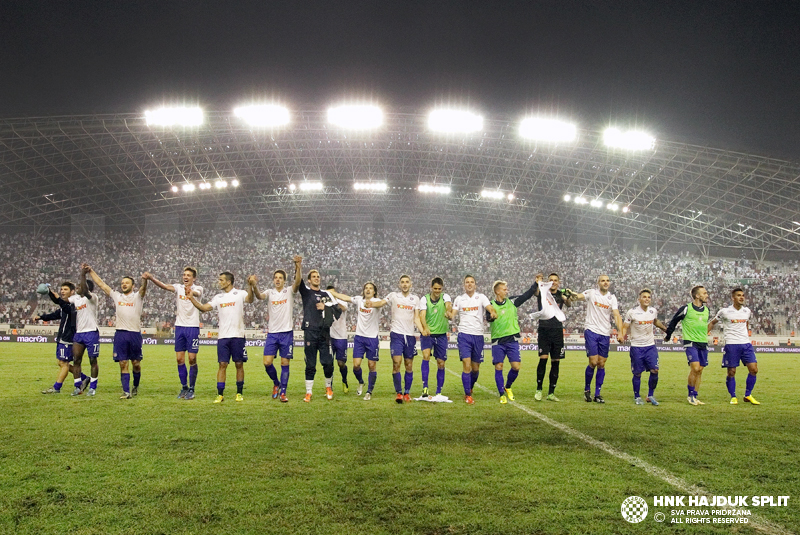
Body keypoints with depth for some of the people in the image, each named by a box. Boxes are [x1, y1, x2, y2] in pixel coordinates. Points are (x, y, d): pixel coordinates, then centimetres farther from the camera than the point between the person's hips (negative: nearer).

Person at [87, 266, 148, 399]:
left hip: (135, 334, -2)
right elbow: (101, 284, 16)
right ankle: (126, 391, -1)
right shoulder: (117, 296, 13)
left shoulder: (137, 296, 4)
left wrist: (145, 280, -40)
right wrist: (91, 271, 13)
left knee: (136, 363, 7)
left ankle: (136, 386, 28)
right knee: (123, 364, -2)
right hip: (120, 333, 2)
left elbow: (143, 289, -18)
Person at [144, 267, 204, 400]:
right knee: (179, 359, 5)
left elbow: (196, 293, -26)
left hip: (193, 327, -3)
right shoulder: (178, 288, 7)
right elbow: (165, 286, -12)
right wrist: (152, 279, -31)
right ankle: (184, 387, 17)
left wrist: (191, 291, -51)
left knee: (192, 359, -2)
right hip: (179, 326, 3)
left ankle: (191, 389, 8)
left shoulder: (198, 288, -2)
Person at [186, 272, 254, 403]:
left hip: (238, 336, -3)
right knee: (222, 365, 0)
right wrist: (191, 298, -2)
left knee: (239, 364, 4)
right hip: (223, 336, 3)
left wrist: (250, 286, -38)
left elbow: (249, 300, -20)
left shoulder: (240, 294, 0)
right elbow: (203, 308, 8)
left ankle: (239, 393, 15)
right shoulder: (218, 298, 13)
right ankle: (220, 394, 4)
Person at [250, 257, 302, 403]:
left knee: (285, 363, 0)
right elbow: (259, 296, -16)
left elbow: (298, 281, -17)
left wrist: (297, 267, -36)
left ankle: (283, 392, 9)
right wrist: (254, 286, -39)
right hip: (272, 332, 1)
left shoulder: (289, 291, 2)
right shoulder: (270, 293, 5)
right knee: (267, 362, -5)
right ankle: (276, 383, 21)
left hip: (287, 332, -1)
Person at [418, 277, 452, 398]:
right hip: (427, 334, -2)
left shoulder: (445, 297, 2)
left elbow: (448, 304, -20)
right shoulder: (424, 299, -1)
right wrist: (425, 328, -34)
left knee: (441, 363, 5)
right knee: (426, 356, -23)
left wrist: (448, 311, -45)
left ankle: (439, 392, 17)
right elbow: (422, 315, -15)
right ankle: (425, 388, -23)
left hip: (441, 335, 2)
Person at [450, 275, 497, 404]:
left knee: (475, 368, 7)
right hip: (464, 334, -1)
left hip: (478, 335, 1)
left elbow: (490, 308, -10)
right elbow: (453, 314, 4)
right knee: (466, 364, -12)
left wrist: (493, 313, -33)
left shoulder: (481, 297, 6)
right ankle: (468, 395, -2)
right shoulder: (459, 299, 9)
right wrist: (449, 315, -21)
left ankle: (470, 388, 34)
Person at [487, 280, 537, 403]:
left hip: (512, 340, 2)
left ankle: (508, 387, 21)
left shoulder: (512, 302, 8)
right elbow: (488, 318, -15)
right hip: (497, 342, -2)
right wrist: (491, 317, -36)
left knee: (516, 367, -5)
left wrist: (536, 284, -2)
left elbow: (527, 295, 6)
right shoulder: (491, 305, 0)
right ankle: (502, 394, 9)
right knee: (498, 367, -4)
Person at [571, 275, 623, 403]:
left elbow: (616, 315, -1)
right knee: (593, 362, -10)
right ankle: (587, 389, 12)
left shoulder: (612, 298, 8)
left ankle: (597, 394, 12)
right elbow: (579, 296, -18)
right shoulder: (591, 293, 0)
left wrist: (620, 331, -16)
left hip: (605, 334, 3)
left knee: (601, 364, 4)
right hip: (591, 331, -3)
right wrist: (573, 295, -43)